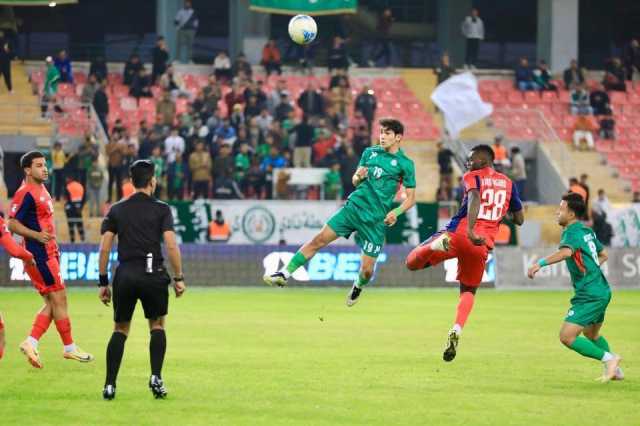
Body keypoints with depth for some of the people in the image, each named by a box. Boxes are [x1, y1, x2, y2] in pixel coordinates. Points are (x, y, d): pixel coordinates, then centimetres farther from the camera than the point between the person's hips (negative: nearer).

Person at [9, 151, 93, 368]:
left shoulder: (41, 189, 15)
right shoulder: (25, 193, -14)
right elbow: (12, 224, -18)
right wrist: (37, 235, -28)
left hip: (48, 253, 10)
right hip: (39, 256, -10)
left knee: (52, 302, 9)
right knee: (59, 298, -4)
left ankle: (31, 342, 7)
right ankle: (69, 347, 3)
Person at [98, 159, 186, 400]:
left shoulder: (116, 210, 7)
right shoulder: (161, 209, 0)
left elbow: (104, 248, 3)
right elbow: (171, 246, -9)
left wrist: (103, 282, 8)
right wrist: (178, 278, -1)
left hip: (125, 275, 2)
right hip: (153, 275, -2)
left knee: (120, 329, 12)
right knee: (157, 325, 18)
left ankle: (109, 385, 0)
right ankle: (156, 377, 2)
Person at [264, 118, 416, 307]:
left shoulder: (405, 163, -4)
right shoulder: (369, 153, 9)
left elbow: (411, 198, -1)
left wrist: (396, 212, -18)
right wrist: (358, 177, -6)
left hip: (376, 219, -3)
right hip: (354, 206, 3)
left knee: (367, 270, -4)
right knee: (319, 240, -10)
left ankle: (357, 287, 31)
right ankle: (285, 274, -5)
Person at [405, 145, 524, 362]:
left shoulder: (472, 177, 4)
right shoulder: (508, 183, 18)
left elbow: (475, 198, -19)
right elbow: (519, 219, 23)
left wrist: (470, 230, -32)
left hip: (459, 233, -4)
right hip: (482, 245, 4)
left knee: (412, 263, 5)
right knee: (468, 291, 23)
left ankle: (439, 243, -27)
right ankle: (456, 332, -2)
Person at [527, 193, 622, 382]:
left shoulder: (573, 232, -14)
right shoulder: (587, 231, 14)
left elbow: (565, 252, -37)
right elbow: (603, 255, 28)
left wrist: (540, 263, -44)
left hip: (589, 296, -10)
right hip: (602, 291, 10)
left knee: (567, 337, -14)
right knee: (591, 334, 30)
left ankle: (608, 359, -9)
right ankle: (615, 370, 38)